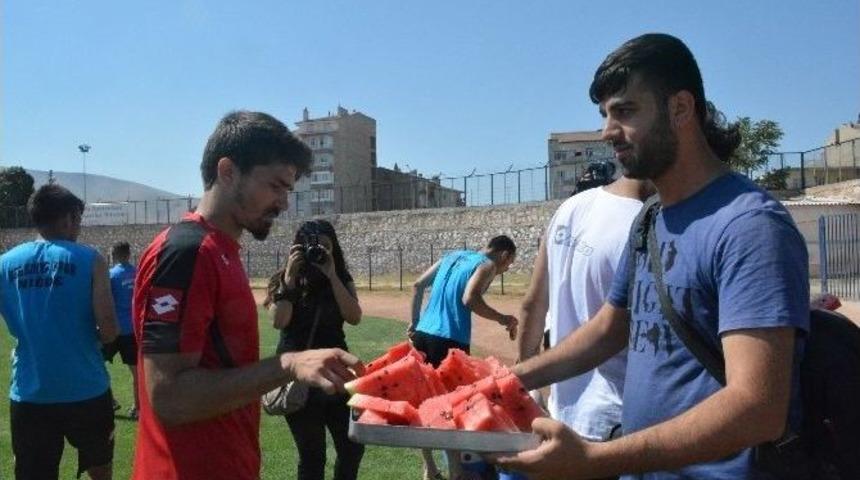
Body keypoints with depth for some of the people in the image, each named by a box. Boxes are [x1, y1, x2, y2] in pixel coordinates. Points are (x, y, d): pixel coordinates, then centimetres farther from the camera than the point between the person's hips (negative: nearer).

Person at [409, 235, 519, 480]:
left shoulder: (453, 255, 20)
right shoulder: (488, 265, -1)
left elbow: (417, 286, 17)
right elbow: (470, 299, -19)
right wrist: (503, 319, -7)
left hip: (423, 334, 7)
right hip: (449, 339, -7)